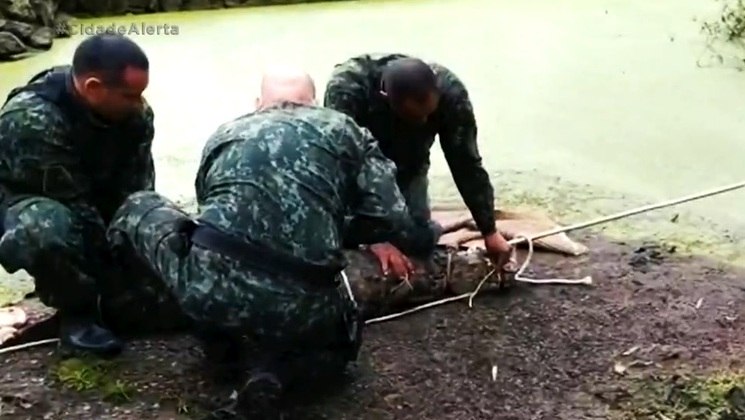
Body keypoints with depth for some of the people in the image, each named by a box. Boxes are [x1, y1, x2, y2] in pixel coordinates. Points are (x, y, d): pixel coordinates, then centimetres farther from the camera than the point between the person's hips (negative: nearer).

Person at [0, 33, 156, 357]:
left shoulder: (135, 113, -15)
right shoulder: (33, 120, -34)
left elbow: (138, 193, -15)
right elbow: (74, 207, -33)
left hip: (97, 204, 6)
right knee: (50, 229, -40)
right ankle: (76, 312, -14)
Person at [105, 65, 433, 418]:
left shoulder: (224, 134, 23)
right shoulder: (343, 129, 16)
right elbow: (391, 221, 6)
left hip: (208, 286, 1)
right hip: (298, 309, 0)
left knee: (138, 209, 30)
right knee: (340, 337, 37)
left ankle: (217, 336, 27)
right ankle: (276, 373, 5)